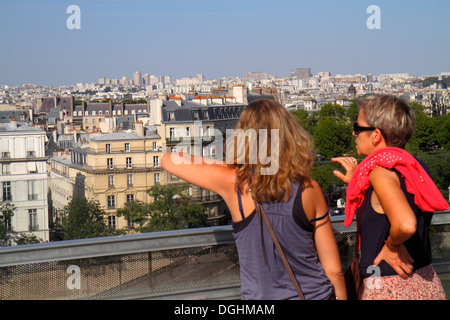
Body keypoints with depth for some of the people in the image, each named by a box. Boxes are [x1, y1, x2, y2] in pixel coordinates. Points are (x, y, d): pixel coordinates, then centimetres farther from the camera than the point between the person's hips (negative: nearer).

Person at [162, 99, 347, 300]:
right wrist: (342, 296, 13)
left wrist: (227, 164, 8)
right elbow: (334, 270, -4)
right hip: (315, 294, 2)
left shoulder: (234, 185, -13)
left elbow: (169, 161, 1)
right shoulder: (309, 190, -9)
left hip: (260, 295, -2)